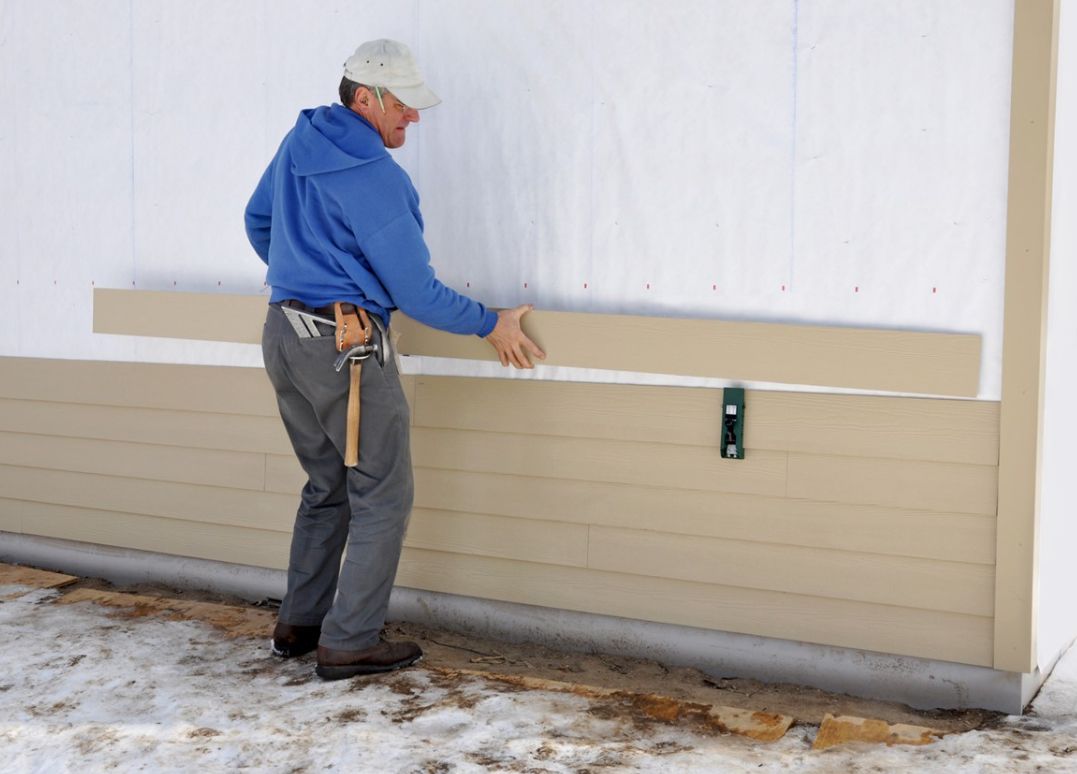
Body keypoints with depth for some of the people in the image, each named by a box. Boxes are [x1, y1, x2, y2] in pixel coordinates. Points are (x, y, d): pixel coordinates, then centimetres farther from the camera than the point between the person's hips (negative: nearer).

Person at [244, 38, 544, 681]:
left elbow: (258, 218, 24)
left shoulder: (299, 142, 9)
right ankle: (350, 642, 3)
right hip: (343, 345, -9)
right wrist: (490, 325, -2)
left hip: (283, 335, 9)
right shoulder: (375, 177, -18)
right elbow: (416, 291, -14)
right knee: (384, 494, 1)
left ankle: (299, 624, 24)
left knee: (327, 485, 19)